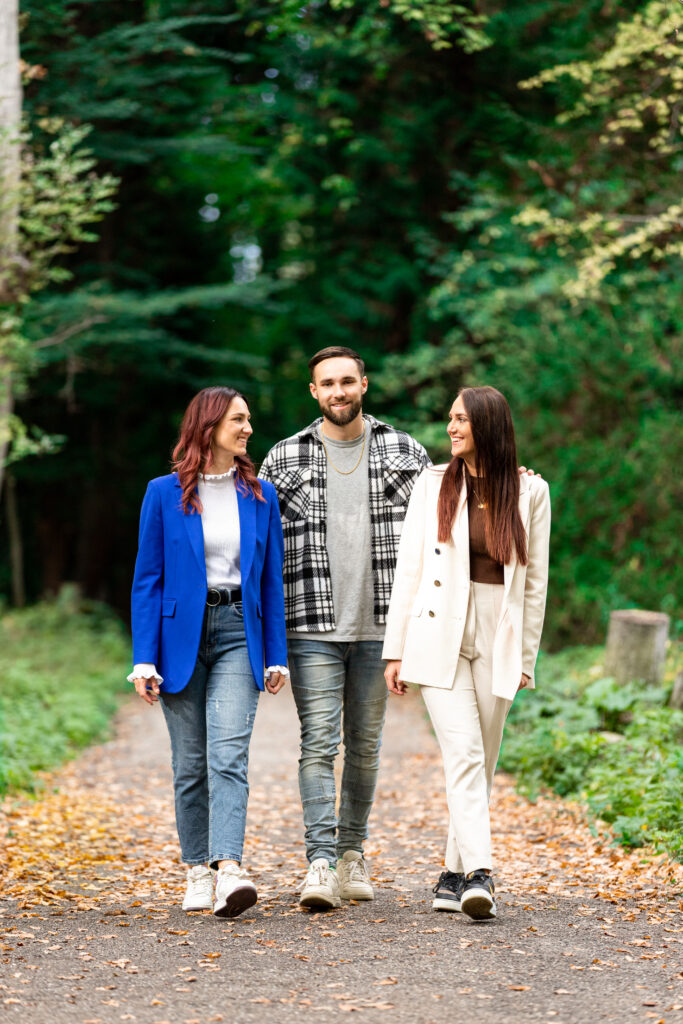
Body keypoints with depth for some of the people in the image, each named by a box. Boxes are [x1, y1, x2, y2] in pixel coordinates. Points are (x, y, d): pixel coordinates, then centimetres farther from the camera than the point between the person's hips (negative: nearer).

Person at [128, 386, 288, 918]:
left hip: (238, 634, 0)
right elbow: (147, 578, 0)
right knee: (190, 762, 6)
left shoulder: (261, 494, 7)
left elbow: (272, 578, 9)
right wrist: (144, 658, -6)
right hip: (181, 633, 0)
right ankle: (198, 871, 17)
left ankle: (230, 872, -24)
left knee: (228, 755, -14)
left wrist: (277, 655, 5)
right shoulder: (165, 494, 1)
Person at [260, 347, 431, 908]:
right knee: (319, 742, -9)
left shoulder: (405, 452, 5)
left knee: (365, 744, 10)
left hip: (379, 625, 1)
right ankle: (321, 865, -12)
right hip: (312, 628, -1)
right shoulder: (284, 457, 4)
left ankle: (353, 852, 23)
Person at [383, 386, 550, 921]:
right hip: (439, 637, -1)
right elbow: (408, 569, 4)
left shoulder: (530, 493, 5)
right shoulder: (434, 484, 4)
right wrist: (395, 650, 0)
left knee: (482, 765, 6)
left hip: (498, 644, 2)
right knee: (463, 755, -14)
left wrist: (526, 657, 6)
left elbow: (535, 581, 8)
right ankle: (479, 874, -20)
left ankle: (455, 874, 17)